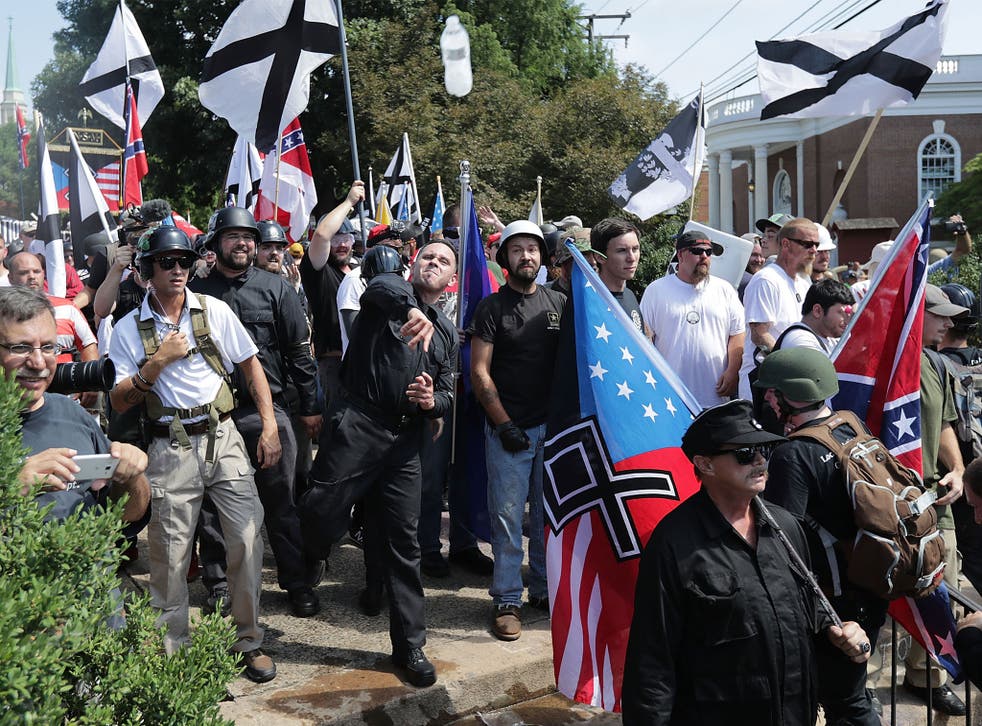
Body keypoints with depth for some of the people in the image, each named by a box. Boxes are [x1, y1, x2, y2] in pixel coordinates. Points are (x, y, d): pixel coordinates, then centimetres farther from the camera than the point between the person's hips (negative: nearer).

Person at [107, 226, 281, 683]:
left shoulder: (214, 311, 5)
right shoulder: (130, 329, 3)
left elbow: (251, 365, 10)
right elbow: (119, 401, 1)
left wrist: (269, 426, 2)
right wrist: (157, 362, -13)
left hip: (223, 439, 1)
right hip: (171, 450, -1)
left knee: (247, 536, -3)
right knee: (170, 553, 2)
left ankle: (249, 640, 14)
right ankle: (171, 650, 19)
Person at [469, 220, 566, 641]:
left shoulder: (558, 303, 10)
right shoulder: (492, 307, 0)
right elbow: (480, 373, -4)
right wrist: (504, 424, -9)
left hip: (552, 427, 3)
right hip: (509, 429, -3)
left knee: (549, 512, 10)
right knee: (508, 516, -1)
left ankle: (545, 589, 23)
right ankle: (507, 600, 8)